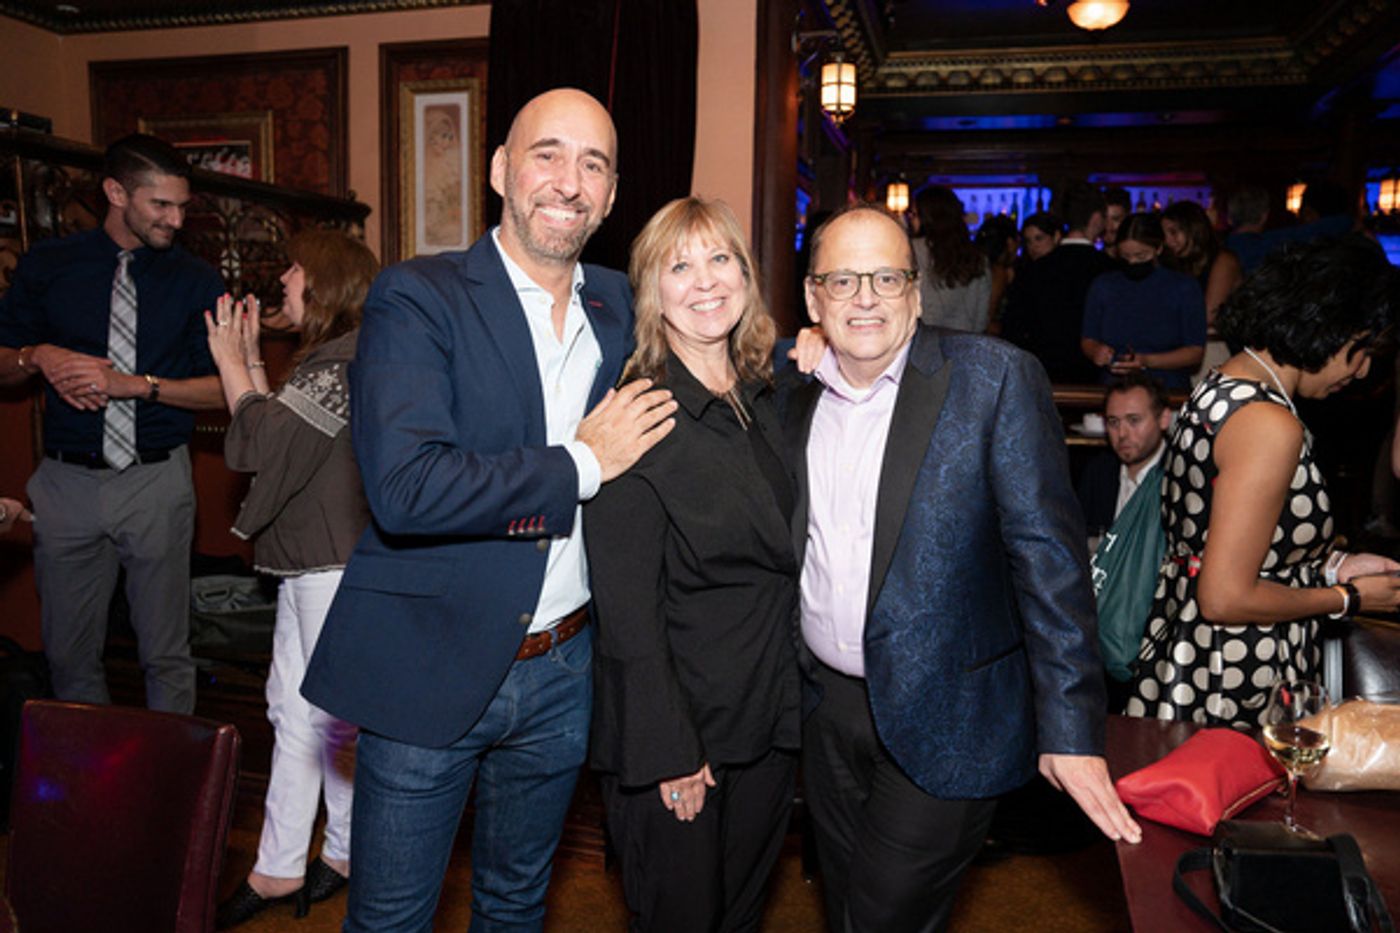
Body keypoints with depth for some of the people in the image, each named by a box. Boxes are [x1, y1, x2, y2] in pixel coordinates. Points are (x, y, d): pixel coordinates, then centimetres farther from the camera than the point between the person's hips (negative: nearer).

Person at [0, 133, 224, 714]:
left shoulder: (195, 281, 2)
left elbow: (222, 389, -3)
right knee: (70, 654, 13)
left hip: (157, 483, -1)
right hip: (67, 482, 2)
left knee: (166, 654, 6)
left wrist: (136, 383, -14)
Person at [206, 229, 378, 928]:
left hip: (338, 568, -10)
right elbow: (280, 434, 12)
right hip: (309, 562, 10)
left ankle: (348, 852, 23)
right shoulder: (327, 357, 16)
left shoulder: (346, 361, -16)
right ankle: (278, 869, 26)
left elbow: (260, 442, -18)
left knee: (334, 714, 4)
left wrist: (231, 362, -5)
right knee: (293, 709, 14)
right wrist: (250, 358, 12)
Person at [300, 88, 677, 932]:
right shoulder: (417, 298, -12)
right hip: (429, 666, -4)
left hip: (561, 671, 5)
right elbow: (405, 489, -24)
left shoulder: (620, 308, 5)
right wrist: (582, 463, -18)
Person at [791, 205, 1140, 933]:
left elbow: (1045, 551, -15)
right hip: (827, 703, 5)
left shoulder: (994, 379, -12)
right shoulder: (796, 394, 3)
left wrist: (1070, 726, -18)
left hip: (942, 719, -5)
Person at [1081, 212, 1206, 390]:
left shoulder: (1185, 288, 6)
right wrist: (1096, 351, -7)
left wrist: (1147, 361, -13)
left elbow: (1195, 352, 3)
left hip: (1168, 391, -2)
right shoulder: (1103, 286, 13)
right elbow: (1088, 340, 17)